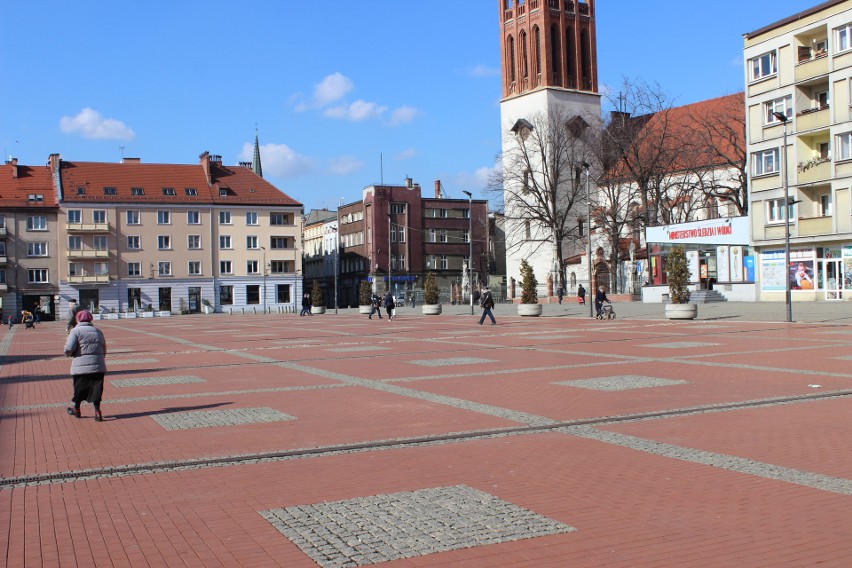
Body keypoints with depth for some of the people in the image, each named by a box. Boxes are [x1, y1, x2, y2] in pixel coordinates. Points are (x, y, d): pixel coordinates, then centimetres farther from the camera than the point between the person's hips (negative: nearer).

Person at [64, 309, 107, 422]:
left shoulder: (76, 331, -5)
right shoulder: (98, 331, 11)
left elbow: (68, 350, -14)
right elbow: (104, 350, 16)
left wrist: (70, 354, 7)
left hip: (81, 366, -3)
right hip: (98, 366, 3)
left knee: (79, 388, 14)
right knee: (96, 389, 8)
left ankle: (76, 410, 31)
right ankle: (97, 412, 2)